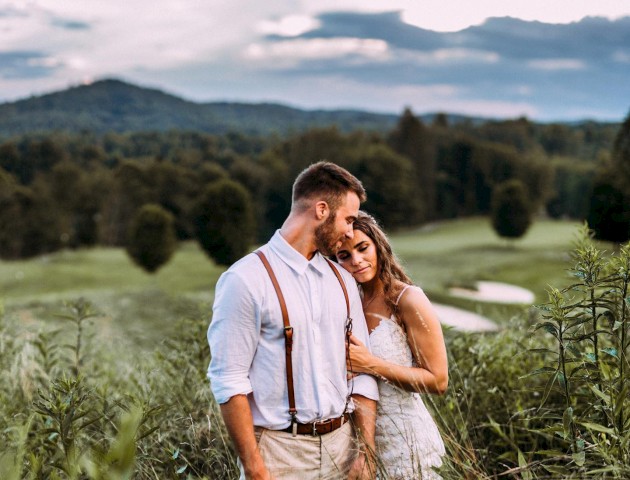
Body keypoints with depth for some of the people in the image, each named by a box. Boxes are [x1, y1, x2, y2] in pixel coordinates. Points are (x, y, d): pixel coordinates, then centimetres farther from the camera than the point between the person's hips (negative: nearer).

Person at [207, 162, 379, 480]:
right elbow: (229, 381, -13)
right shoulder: (245, 280, -11)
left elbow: (362, 372, 8)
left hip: (342, 446, 5)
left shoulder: (342, 281, 9)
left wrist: (366, 453, 0)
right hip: (279, 452, -5)